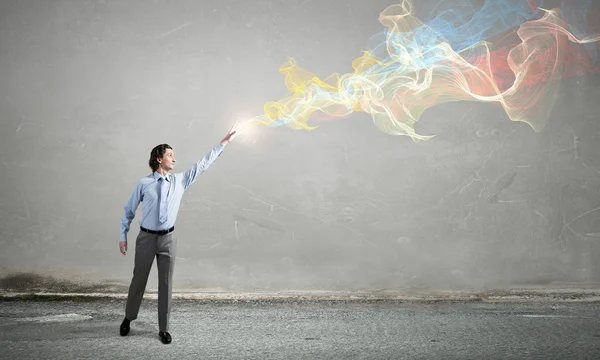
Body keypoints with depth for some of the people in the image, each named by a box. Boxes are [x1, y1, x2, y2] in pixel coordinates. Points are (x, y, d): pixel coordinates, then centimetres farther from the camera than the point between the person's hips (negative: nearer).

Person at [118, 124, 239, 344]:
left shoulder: (180, 181, 2)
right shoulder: (143, 184, -6)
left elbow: (202, 165, 3)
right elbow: (129, 211, 2)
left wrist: (224, 143, 2)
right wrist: (123, 237, 2)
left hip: (168, 238, 2)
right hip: (146, 237, -2)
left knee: (166, 283, 5)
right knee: (139, 279, 11)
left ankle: (163, 329, 14)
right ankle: (128, 318, 33)